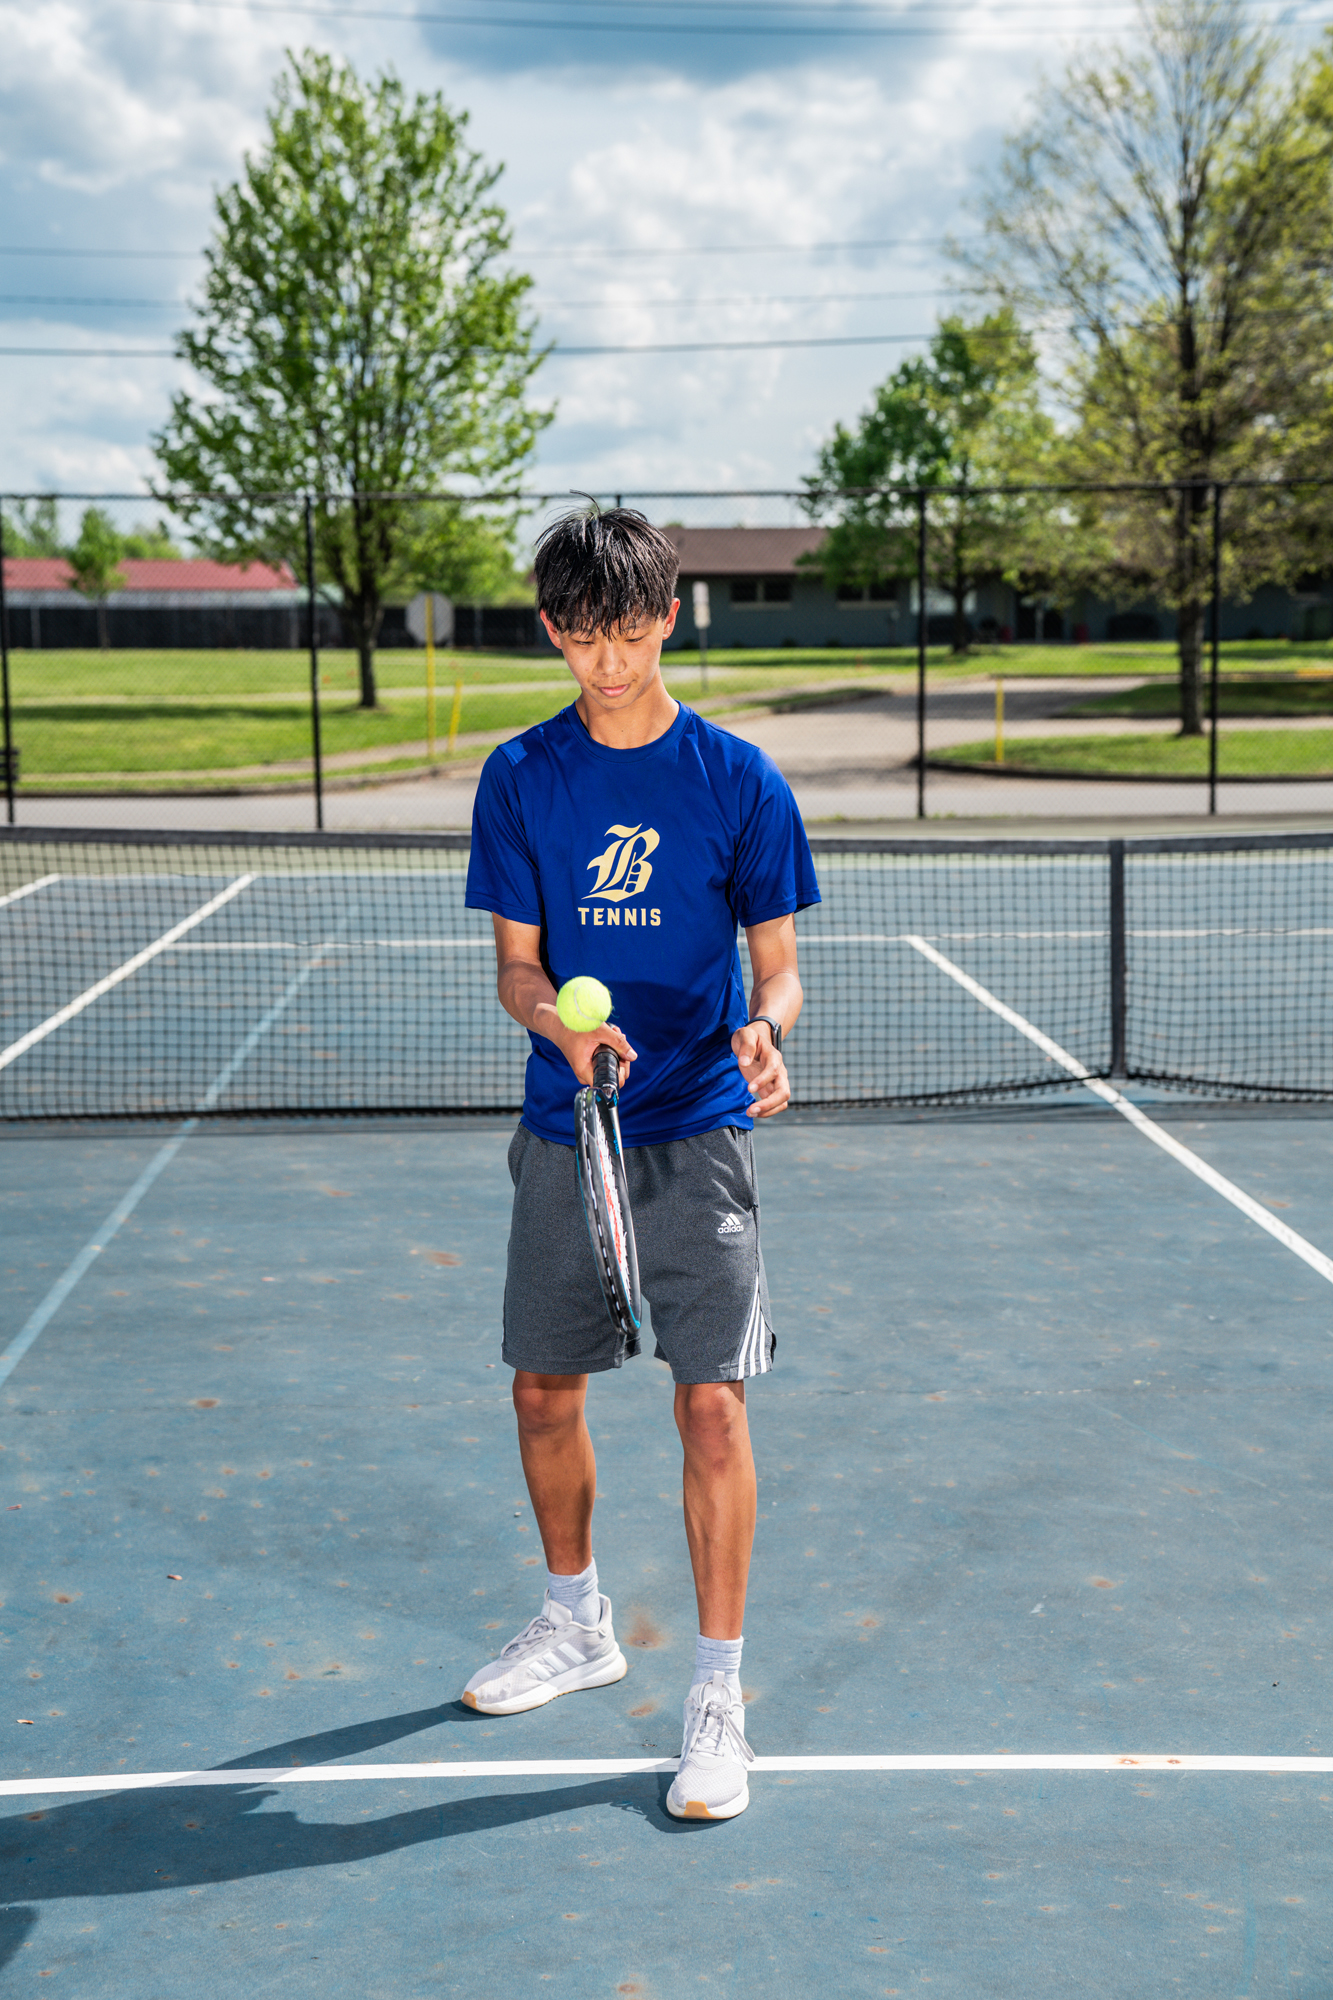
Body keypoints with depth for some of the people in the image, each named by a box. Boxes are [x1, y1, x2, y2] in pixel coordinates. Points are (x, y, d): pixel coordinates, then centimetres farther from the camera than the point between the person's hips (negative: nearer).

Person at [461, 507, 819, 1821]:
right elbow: (515, 966, 2)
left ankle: (717, 1695, 6)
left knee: (711, 1407, -8)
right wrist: (562, 1024, -21)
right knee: (544, 1392, 12)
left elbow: (776, 968, 0)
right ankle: (576, 1626, 37)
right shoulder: (520, 778, 3)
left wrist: (764, 1032, -22)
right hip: (565, 1133, 3)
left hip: (696, 1136, -3)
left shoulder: (738, 779, -2)